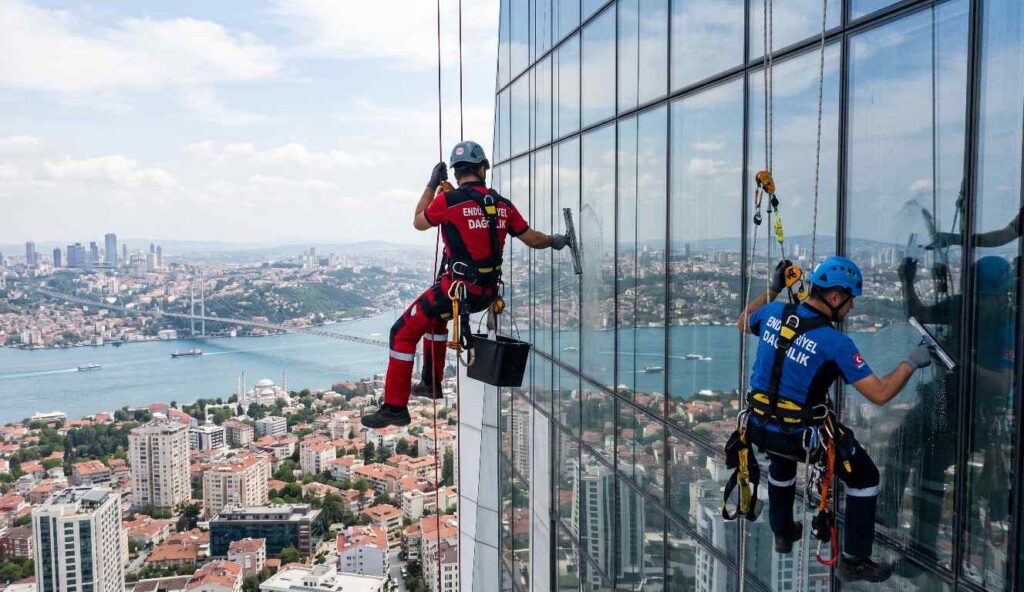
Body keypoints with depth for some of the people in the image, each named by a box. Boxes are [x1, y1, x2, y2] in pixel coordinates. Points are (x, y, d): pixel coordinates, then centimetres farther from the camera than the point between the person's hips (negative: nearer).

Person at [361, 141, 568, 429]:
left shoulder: (449, 200, -12)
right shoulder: (503, 205, 4)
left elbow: (418, 222, 7)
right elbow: (532, 238, 13)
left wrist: (432, 184, 15)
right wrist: (555, 241, 33)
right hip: (487, 293, 7)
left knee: (403, 333, 4)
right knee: (434, 315, 33)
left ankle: (395, 408, 4)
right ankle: (431, 383, 40)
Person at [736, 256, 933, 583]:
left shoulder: (775, 312, -5)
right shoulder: (835, 342, -20)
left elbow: (742, 323, 19)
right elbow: (880, 394, -18)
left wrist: (772, 290, 20)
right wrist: (912, 362, -5)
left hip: (760, 427, 6)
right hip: (803, 436, -6)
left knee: (782, 461, 39)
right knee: (865, 476, 15)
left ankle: (783, 533, 51)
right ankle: (854, 562, 22)